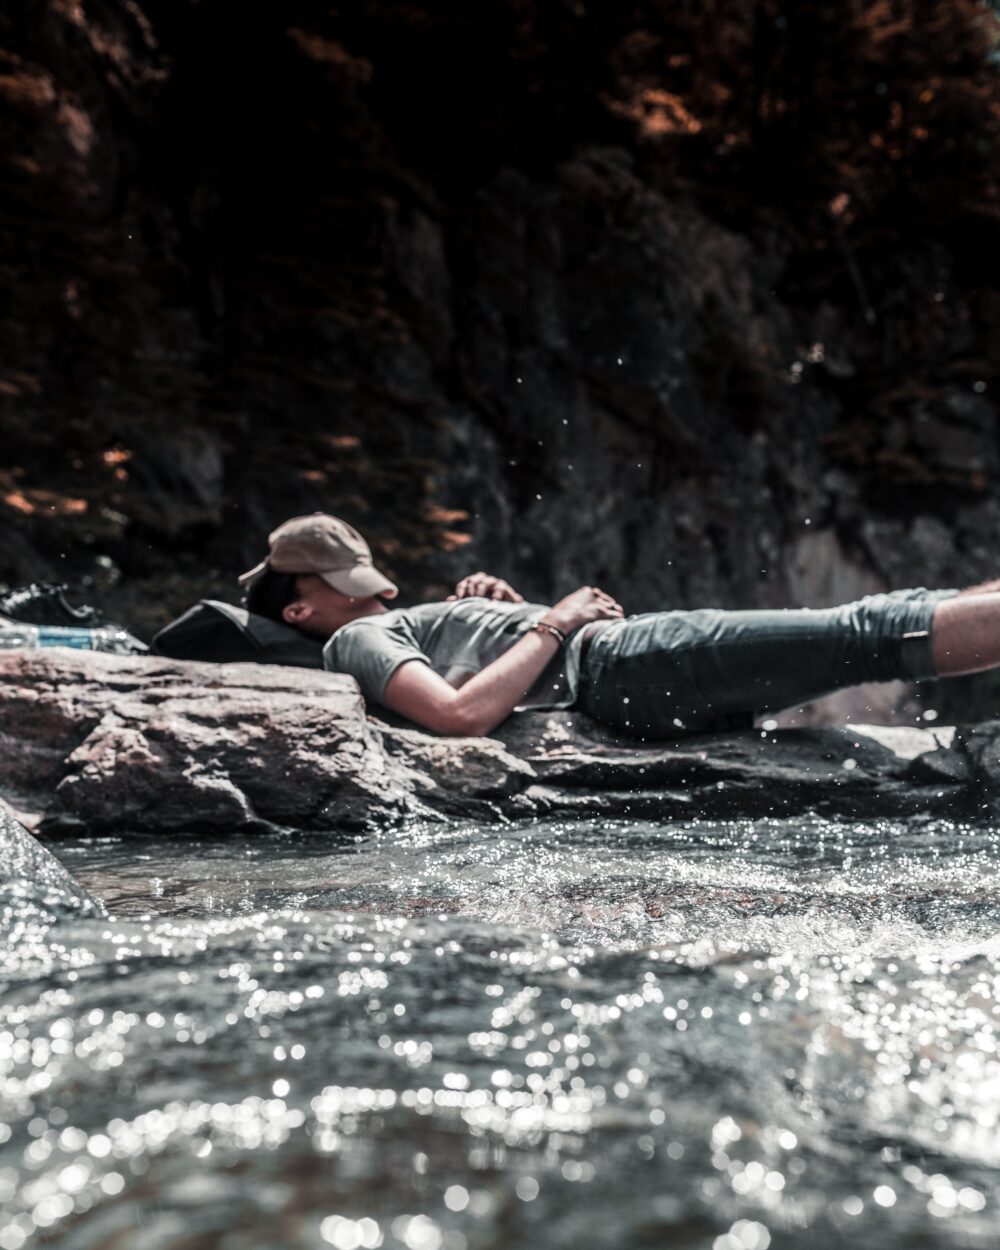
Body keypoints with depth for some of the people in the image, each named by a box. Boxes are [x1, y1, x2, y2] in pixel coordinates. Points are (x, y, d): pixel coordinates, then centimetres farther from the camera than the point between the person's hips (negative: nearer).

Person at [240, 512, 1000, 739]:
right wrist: (554, 624, -11)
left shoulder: (405, 627, 27)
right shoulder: (356, 641, -1)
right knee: (873, 635, -15)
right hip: (620, 667, -9)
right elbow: (462, 715, -20)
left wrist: (507, 605, 11)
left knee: (870, 631, 5)